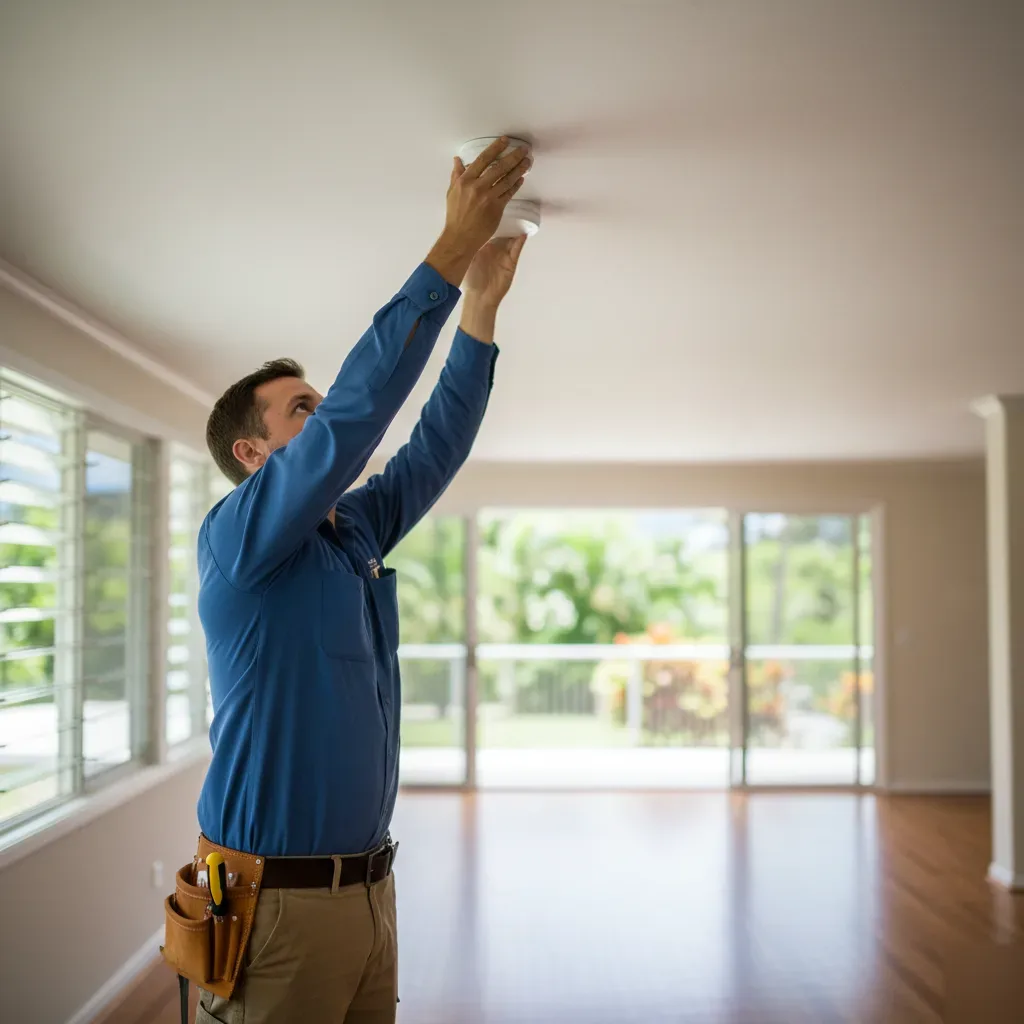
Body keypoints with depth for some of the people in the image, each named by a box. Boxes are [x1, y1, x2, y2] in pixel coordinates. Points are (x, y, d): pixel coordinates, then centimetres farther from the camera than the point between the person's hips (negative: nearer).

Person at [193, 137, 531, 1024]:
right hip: (274, 899, -7)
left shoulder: (357, 532, 10)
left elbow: (436, 445, 8)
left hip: (370, 885, 7)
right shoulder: (236, 538, -12)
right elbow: (357, 411, -22)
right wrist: (452, 250, -22)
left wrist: (482, 300, 1)